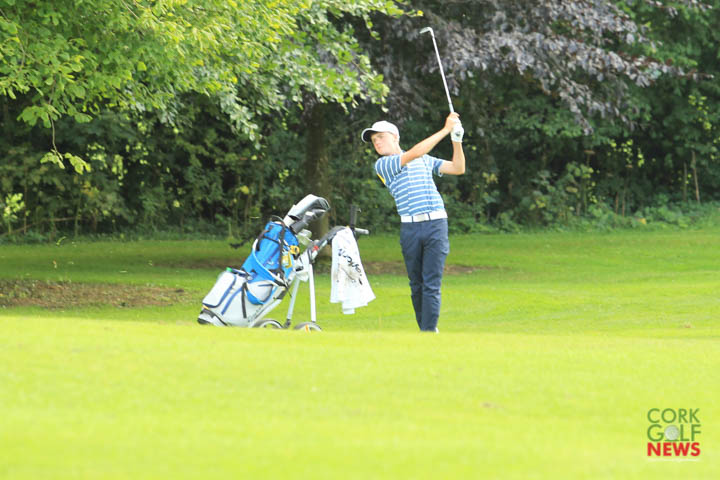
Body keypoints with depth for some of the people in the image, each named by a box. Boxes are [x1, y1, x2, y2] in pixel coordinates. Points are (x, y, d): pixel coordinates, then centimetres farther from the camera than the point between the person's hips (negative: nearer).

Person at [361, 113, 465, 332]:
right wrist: (445, 129, -6)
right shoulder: (382, 165, 5)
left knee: (431, 285, -8)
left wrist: (457, 140, 3)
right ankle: (425, 329, 16)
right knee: (416, 285, 4)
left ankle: (429, 333, -11)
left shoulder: (426, 160, 18)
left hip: (436, 224, 0)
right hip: (410, 228, 0)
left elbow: (458, 168, 18)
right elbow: (415, 153, -7)